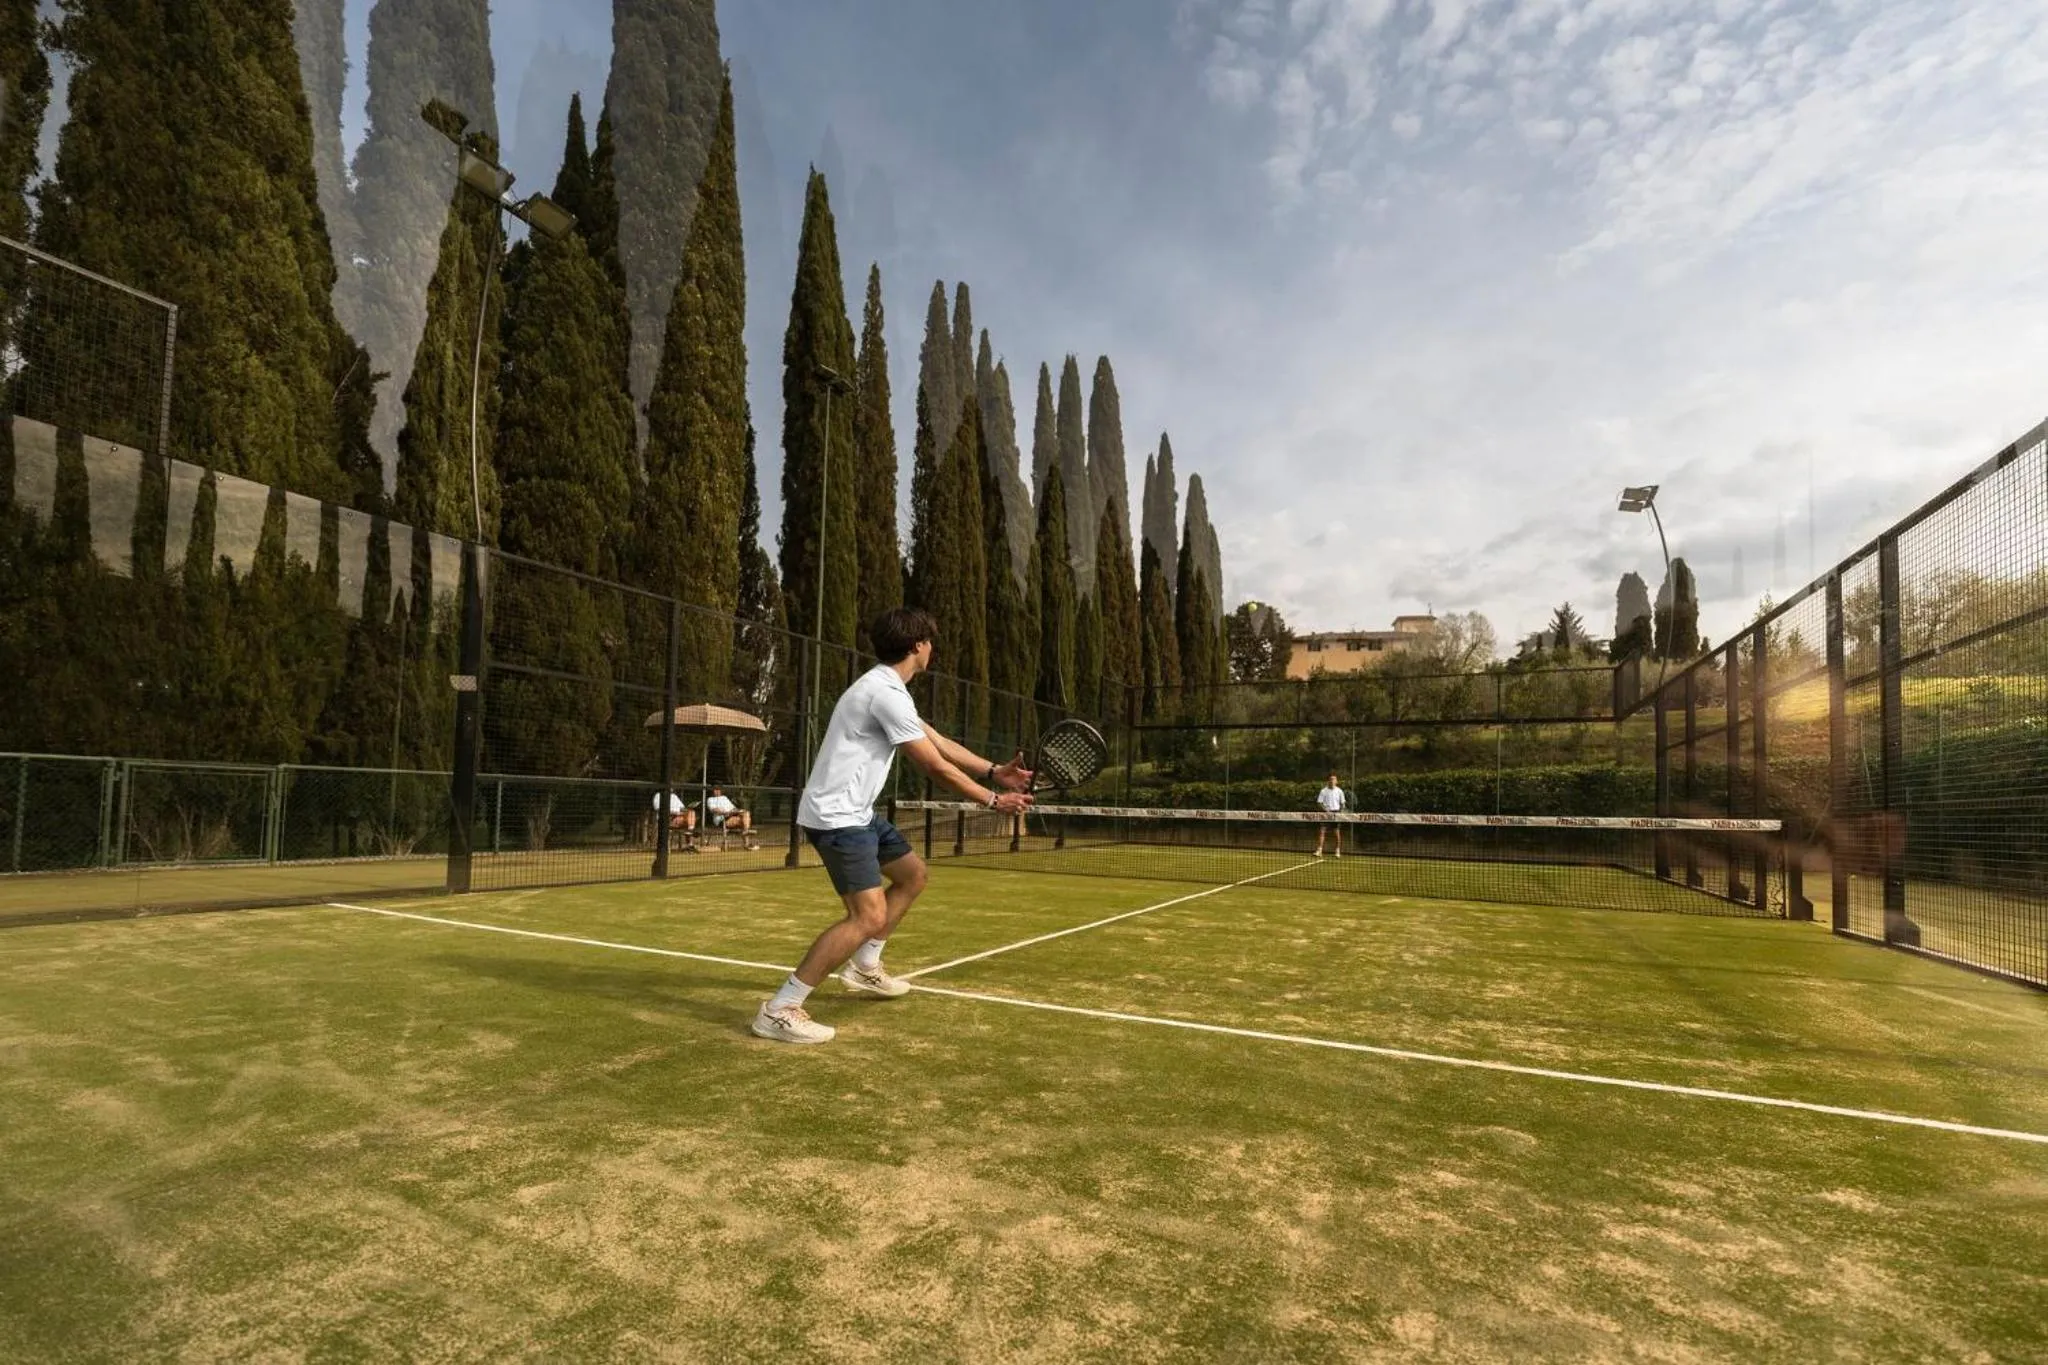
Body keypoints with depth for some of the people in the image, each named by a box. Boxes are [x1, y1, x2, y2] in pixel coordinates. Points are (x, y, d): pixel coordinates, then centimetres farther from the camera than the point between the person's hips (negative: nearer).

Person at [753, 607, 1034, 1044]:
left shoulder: (887, 687, 13)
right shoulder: (887, 693, -20)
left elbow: (940, 741, 16)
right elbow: (937, 766, -17)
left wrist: (994, 771, 7)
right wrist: (993, 800, -6)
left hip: (855, 812, 11)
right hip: (836, 816, -11)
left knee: (912, 874, 21)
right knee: (869, 916, -18)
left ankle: (864, 969, 30)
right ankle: (779, 1010, -12)